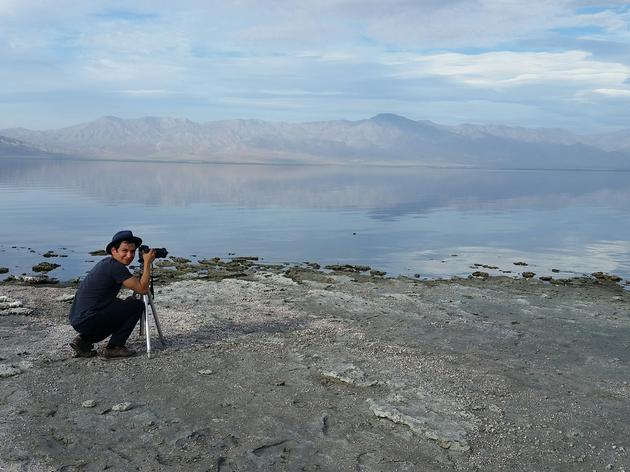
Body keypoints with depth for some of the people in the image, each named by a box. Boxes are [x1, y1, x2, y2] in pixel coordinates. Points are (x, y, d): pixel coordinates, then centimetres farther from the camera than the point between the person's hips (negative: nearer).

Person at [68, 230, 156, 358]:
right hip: (88, 321, -9)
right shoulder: (115, 267, -14)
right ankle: (114, 347, 1)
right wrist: (147, 262, -7)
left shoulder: (106, 262, 14)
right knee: (137, 305, -3)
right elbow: (142, 289, -15)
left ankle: (84, 339, 16)